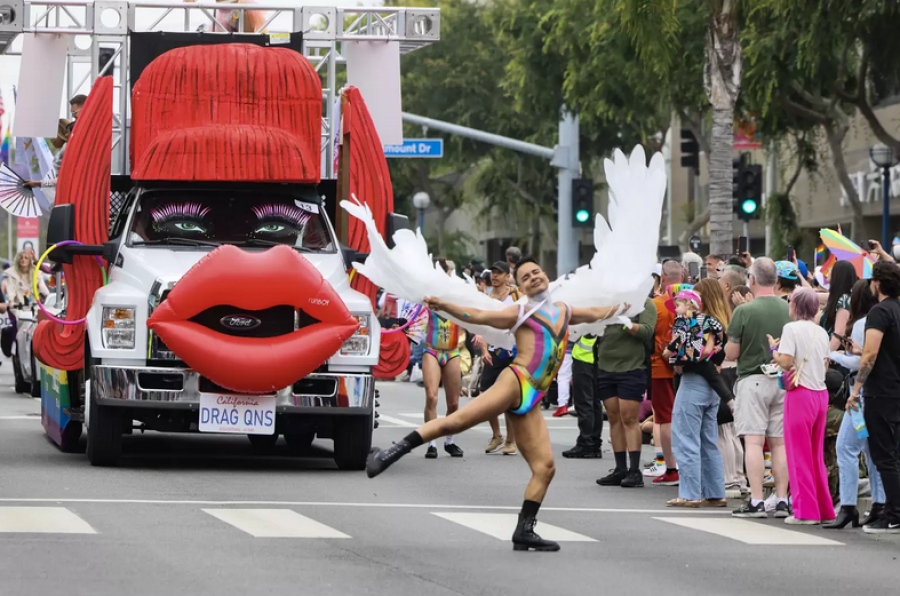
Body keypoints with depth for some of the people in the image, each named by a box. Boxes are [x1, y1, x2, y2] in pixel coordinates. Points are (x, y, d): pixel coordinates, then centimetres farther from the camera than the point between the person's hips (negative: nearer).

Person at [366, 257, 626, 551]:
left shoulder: (564, 311, 25)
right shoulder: (520, 314, 9)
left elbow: (598, 314, 44)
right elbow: (479, 316, -3)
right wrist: (444, 306, -15)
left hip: (531, 401, 5)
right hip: (515, 382, -5)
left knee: (545, 467, -4)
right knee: (457, 420, -25)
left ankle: (524, 532, 0)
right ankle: (394, 451, -27)